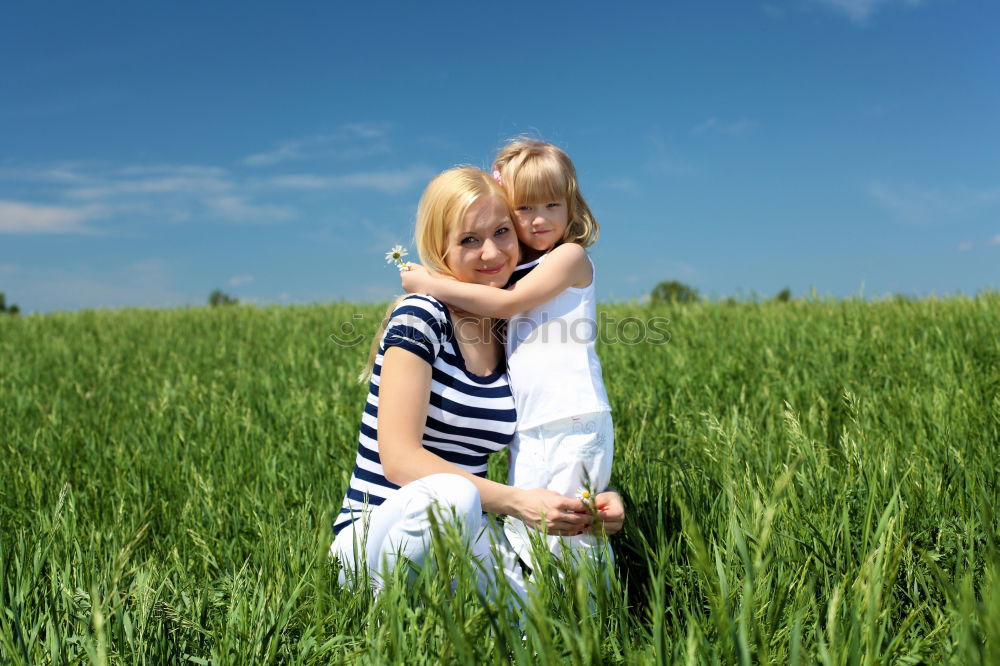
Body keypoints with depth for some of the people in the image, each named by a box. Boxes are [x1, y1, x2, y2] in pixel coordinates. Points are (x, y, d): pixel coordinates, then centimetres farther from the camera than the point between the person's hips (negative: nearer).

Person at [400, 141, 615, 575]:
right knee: (522, 535, 7)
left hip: (573, 424, -7)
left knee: (566, 536, -6)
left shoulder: (571, 255, -3)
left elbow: (505, 304, -12)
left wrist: (430, 284, -8)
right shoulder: (518, 271, 18)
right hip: (527, 430, 7)